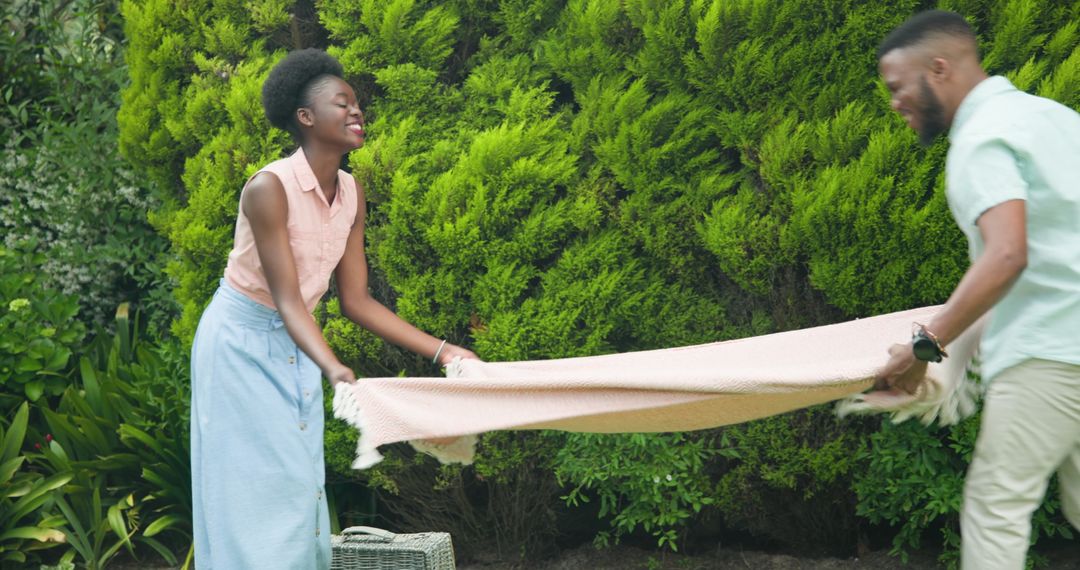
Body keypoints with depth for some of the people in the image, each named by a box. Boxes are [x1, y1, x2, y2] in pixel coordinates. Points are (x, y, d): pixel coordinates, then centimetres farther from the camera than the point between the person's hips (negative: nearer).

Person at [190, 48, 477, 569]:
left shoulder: (351, 194, -3)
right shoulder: (269, 188, -24)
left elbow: (356, 300, -1)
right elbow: (287, 298, -28)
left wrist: (439, 350, -6)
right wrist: (333, 367, -43)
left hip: (293, 347, 7)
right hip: (242, 343, -7)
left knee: (302, 486, 5)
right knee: (254, 491, -5)